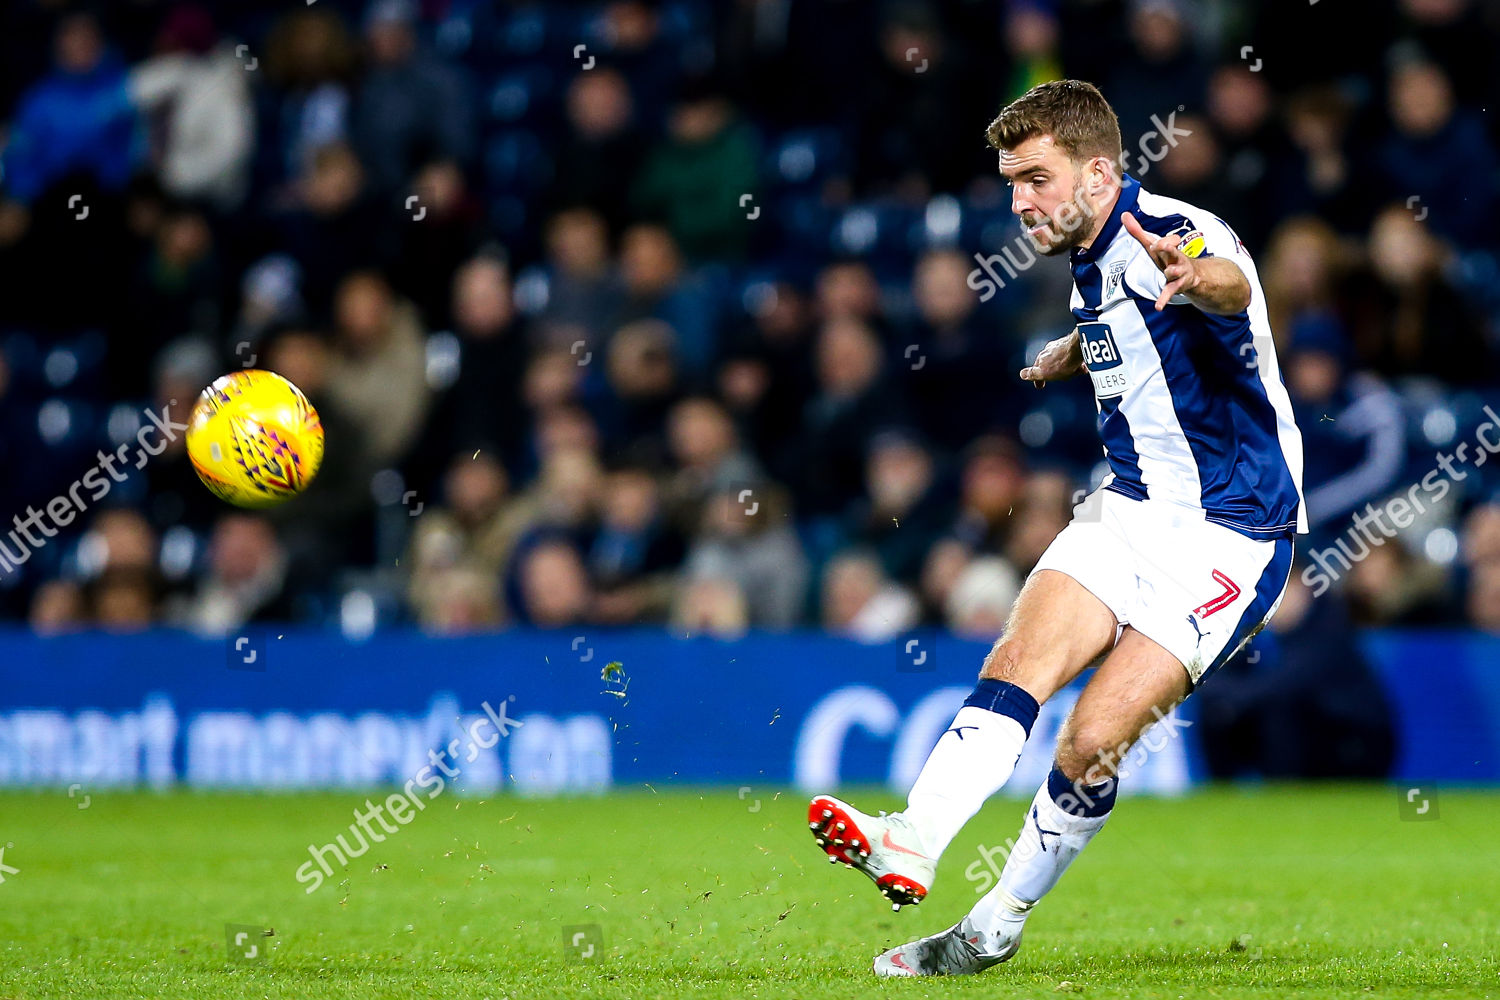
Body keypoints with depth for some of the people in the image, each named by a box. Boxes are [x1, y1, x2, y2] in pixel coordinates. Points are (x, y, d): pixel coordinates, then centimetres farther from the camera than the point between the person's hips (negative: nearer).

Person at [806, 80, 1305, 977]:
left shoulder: (1176, 234, -20)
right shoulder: (1092, 260, 8)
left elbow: (1230, 283, -46)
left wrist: (1202, 279, -68)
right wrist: (1072, 353, 43)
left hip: (1230, 535, -8)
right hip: (1129, 509, 8)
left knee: (1093, 740, -14)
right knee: (1016, 666, -16)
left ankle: (995, 929, 0)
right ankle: (912, 846, -28)